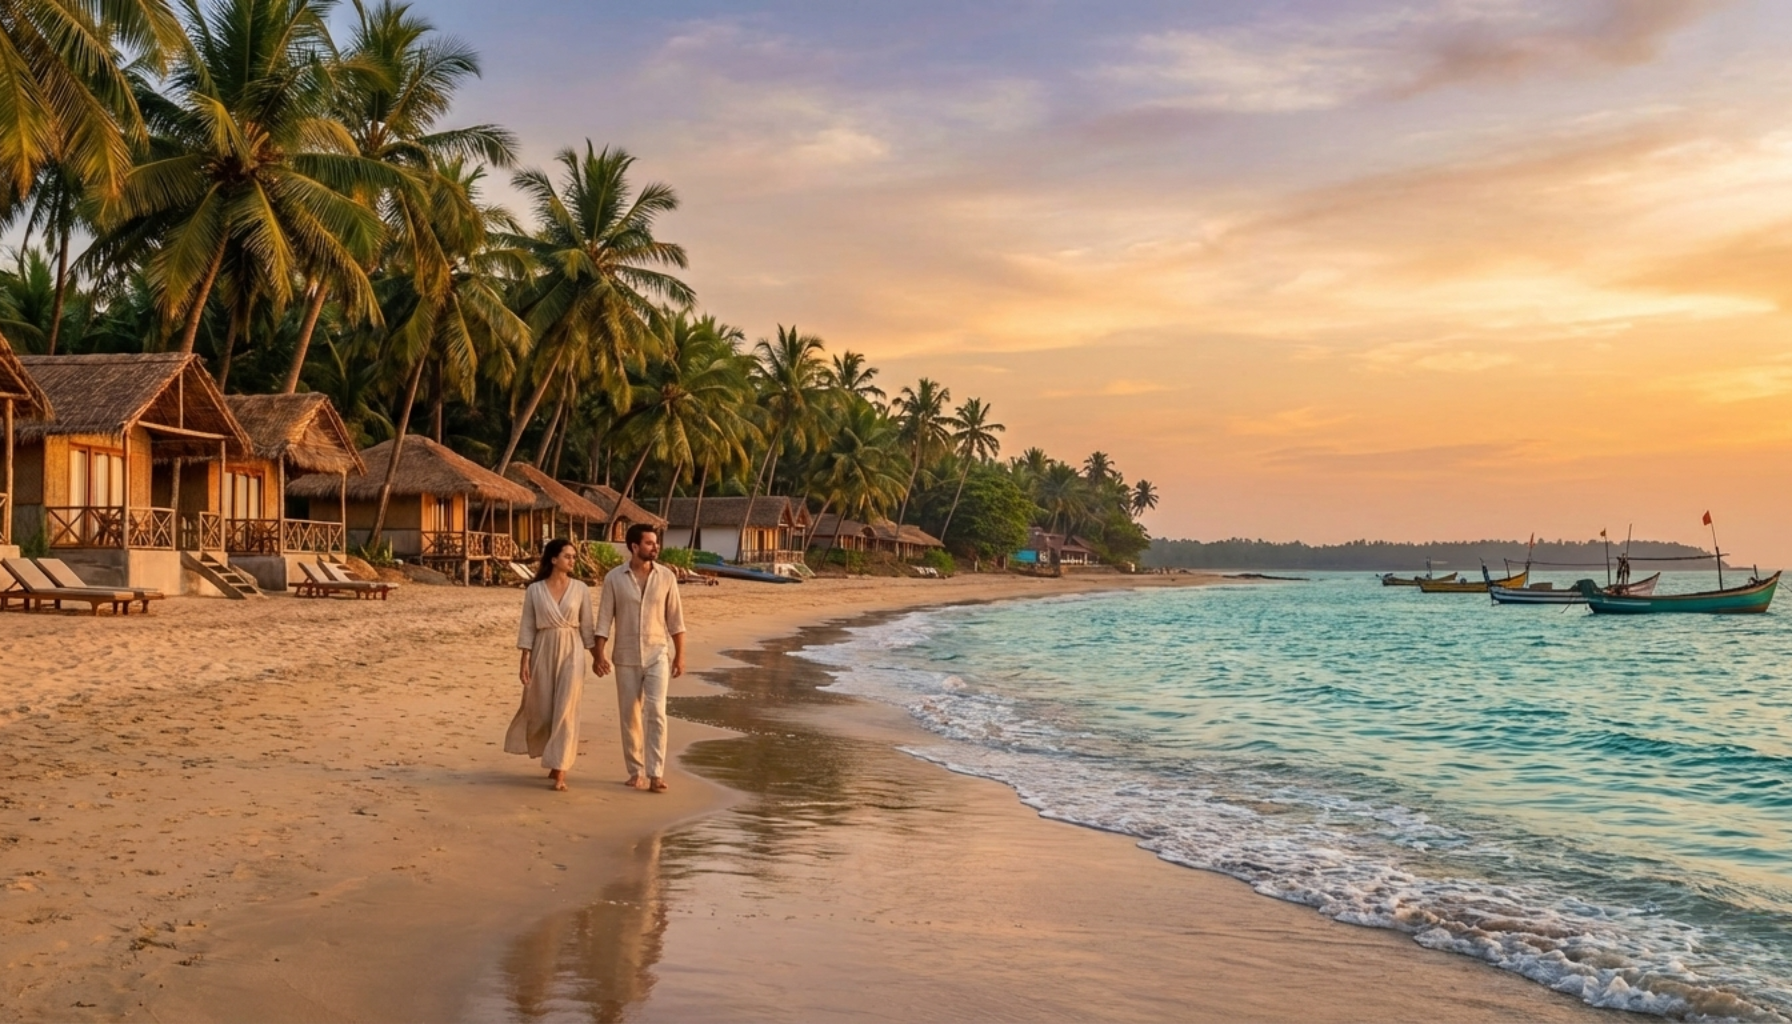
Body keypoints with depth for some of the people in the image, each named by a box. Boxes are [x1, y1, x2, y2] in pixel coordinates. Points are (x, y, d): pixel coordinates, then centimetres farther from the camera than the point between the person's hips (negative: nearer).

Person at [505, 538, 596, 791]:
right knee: (541, 710, 9)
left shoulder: (581, 589, 1)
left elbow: (587, 625, 4)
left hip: (571, 652, -1)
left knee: (565, 711, -7)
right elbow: (527, 627, 0)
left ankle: (560, 771, -3)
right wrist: (525, 660, -5)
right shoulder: (534, 590, -1)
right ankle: (556, 760, 34)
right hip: (543, 652, 1)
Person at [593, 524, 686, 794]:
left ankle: (656, 774, -10)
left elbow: (675, 618, 3)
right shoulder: (614, 578, -4)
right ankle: (636, 772, 19)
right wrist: (599, 654, -11)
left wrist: (680, 654, 2)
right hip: (626, 657, 1)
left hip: (657, 655, 0)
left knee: (656, 713, -11)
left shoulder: (666, 576, -1)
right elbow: (605, 618, -3)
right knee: (629, 716, 7)